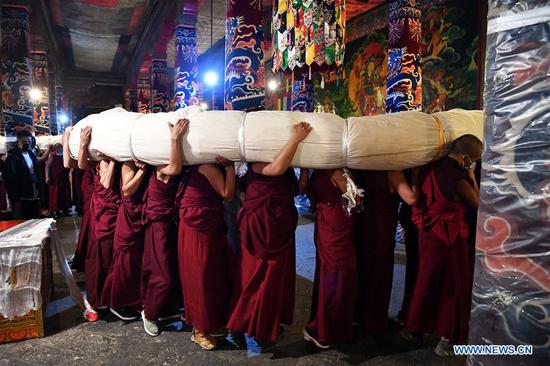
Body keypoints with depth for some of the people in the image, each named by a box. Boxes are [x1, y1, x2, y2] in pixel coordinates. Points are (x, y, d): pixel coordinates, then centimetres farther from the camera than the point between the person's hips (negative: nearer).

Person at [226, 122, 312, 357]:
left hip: (282, 227, 8)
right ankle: (247, 330, 16)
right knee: (258, 279, 1)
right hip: (261, 227, -8)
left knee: (277, 278, 17)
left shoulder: (287, 166, 12)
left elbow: (297, 190, 13)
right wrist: (296, 138, -31)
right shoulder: (256, 163, -14)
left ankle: (268, 325, 32)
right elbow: (276, 168, -34)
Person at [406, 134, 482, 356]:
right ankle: (447, 340, 22)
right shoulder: (458, 180, -23)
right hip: (450, 238, -7)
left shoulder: (431, 168, -3)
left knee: (429, 282, 23)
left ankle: (417, 326, 39)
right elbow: (477, 204, -8)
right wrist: (472, 178, 0)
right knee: (453, 287, 9)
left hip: (427, 232, 7)